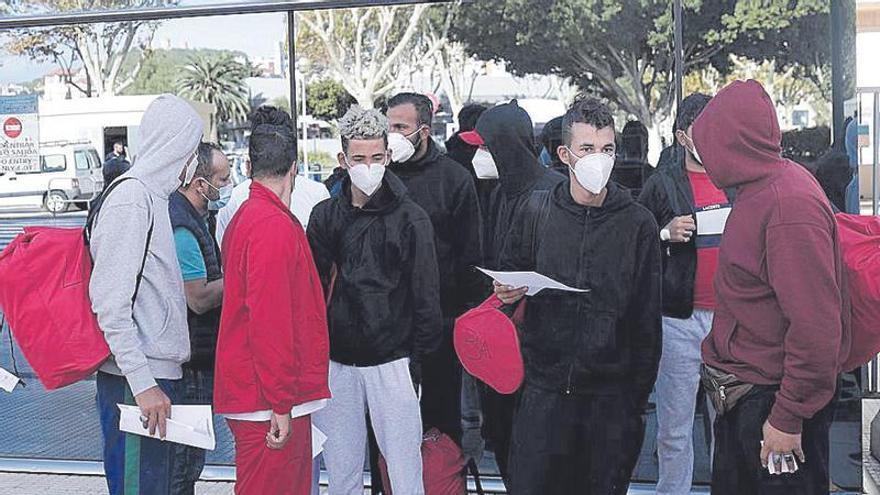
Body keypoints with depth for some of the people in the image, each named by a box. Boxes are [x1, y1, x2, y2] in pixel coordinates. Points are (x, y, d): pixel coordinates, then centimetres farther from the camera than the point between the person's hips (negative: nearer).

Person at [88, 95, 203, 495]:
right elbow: (110, 303, -19)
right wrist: (142, 383, -21)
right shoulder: (131, 199, -14)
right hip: (136, 383, -10)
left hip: (157, 373, 10)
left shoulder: (152, 196, 15)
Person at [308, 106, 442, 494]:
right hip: (336, 363, 4)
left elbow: (426, 297, -2)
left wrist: (416, 360, -4)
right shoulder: (325, 216, 6)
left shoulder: (411, 219, -4)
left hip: (391, 362, -3)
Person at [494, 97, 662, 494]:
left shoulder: (639, 224, 0)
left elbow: (647, 321, 2)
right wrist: (506, 293, -8)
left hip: (610, 396, 0)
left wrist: (638, 396, 0)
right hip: (544, 390, 1)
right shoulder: (537, 213, 2)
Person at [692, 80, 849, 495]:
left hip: (774, 397, -9)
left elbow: (816, 327, -27)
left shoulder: (790, 205, -24)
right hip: (741, 395, 10)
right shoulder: (759, 189, 7)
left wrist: (789, 417, -22)